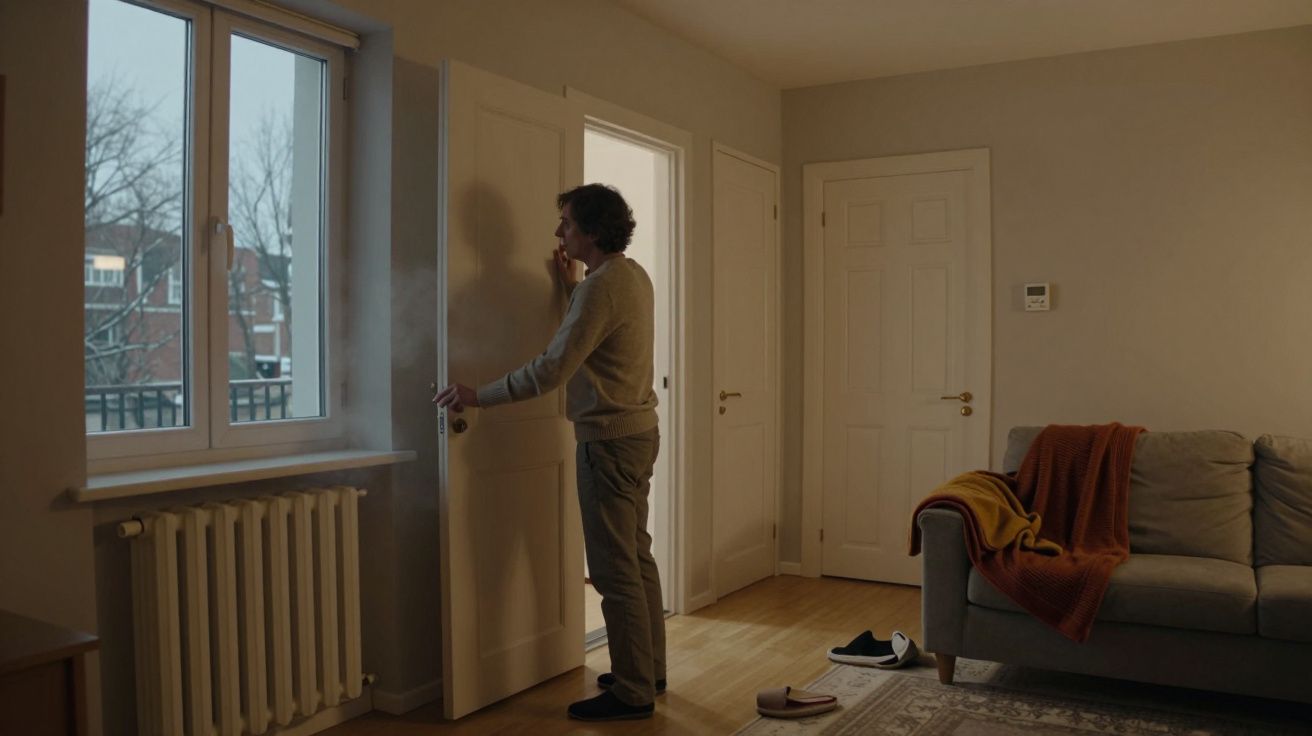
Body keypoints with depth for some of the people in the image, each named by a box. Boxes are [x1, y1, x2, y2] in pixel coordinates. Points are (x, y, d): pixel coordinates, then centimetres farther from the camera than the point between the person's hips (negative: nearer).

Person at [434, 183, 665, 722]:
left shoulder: (601, 287, -19)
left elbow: (551, 370, -23)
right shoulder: (634, 275, 10)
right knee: (636, 557, 16)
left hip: (609, 440, -10)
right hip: (638, 432, 10)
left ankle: (632, 693, 7)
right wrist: (571, 286, 21)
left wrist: (477, 397, -14)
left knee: (615, 570, -3)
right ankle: (648, 670, 27)